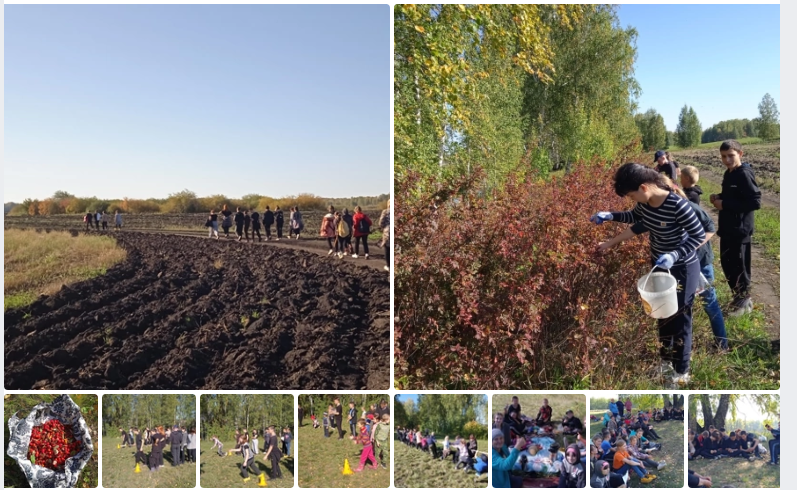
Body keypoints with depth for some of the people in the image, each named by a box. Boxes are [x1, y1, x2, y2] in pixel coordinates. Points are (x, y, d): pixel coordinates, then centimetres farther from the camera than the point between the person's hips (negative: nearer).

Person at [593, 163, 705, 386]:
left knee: (679, 319, 6)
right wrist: (610, 216, -1)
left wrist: (674, 255, -35)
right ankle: (665, 360, 40)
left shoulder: (677, 205, -31)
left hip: (682, 269, -7)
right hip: (658, 265, 7)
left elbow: (699, 236, -23)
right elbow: (635, 218, 13)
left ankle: (682, 372, 24)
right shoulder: (645, 202, -9)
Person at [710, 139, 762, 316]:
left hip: (740, 230, -9)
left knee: (738, 266, 3)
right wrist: (719, 197, 1)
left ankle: (744, 301, 20)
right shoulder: (729, 173, 8)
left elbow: (755, 202, -24)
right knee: (726, 263, 17)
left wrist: (725, 204, -22)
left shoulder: (744, 174, -18)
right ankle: (737, 295, 33)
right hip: (727, 228, 9)